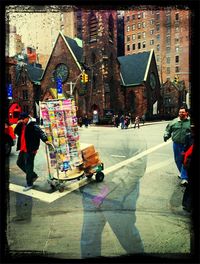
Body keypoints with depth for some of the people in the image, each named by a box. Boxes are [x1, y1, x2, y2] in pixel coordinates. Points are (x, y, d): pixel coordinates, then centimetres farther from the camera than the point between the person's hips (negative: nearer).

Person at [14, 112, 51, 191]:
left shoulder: (33, 125, -14)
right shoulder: (22, 125, 12)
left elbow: (40, 132, -24)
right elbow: (16, 132, 14)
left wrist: (45, 140, -41)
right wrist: (18, 124, -2)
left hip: (30, 149, -10)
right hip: (23, 149, 10)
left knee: (28, 166, -2)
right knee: (19, 163, 20)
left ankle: (29, 184, 12)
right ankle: (33, 175, 31)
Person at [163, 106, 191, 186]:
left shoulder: (190, 122, -2)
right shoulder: (174, 121, 7)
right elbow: (168, 130, 14)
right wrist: (166, 135, -2)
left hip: (186, 145, -4)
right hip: (176, 144, 4)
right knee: (177, 160, 15)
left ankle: (184, 178, -1)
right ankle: (182, 173, 37)